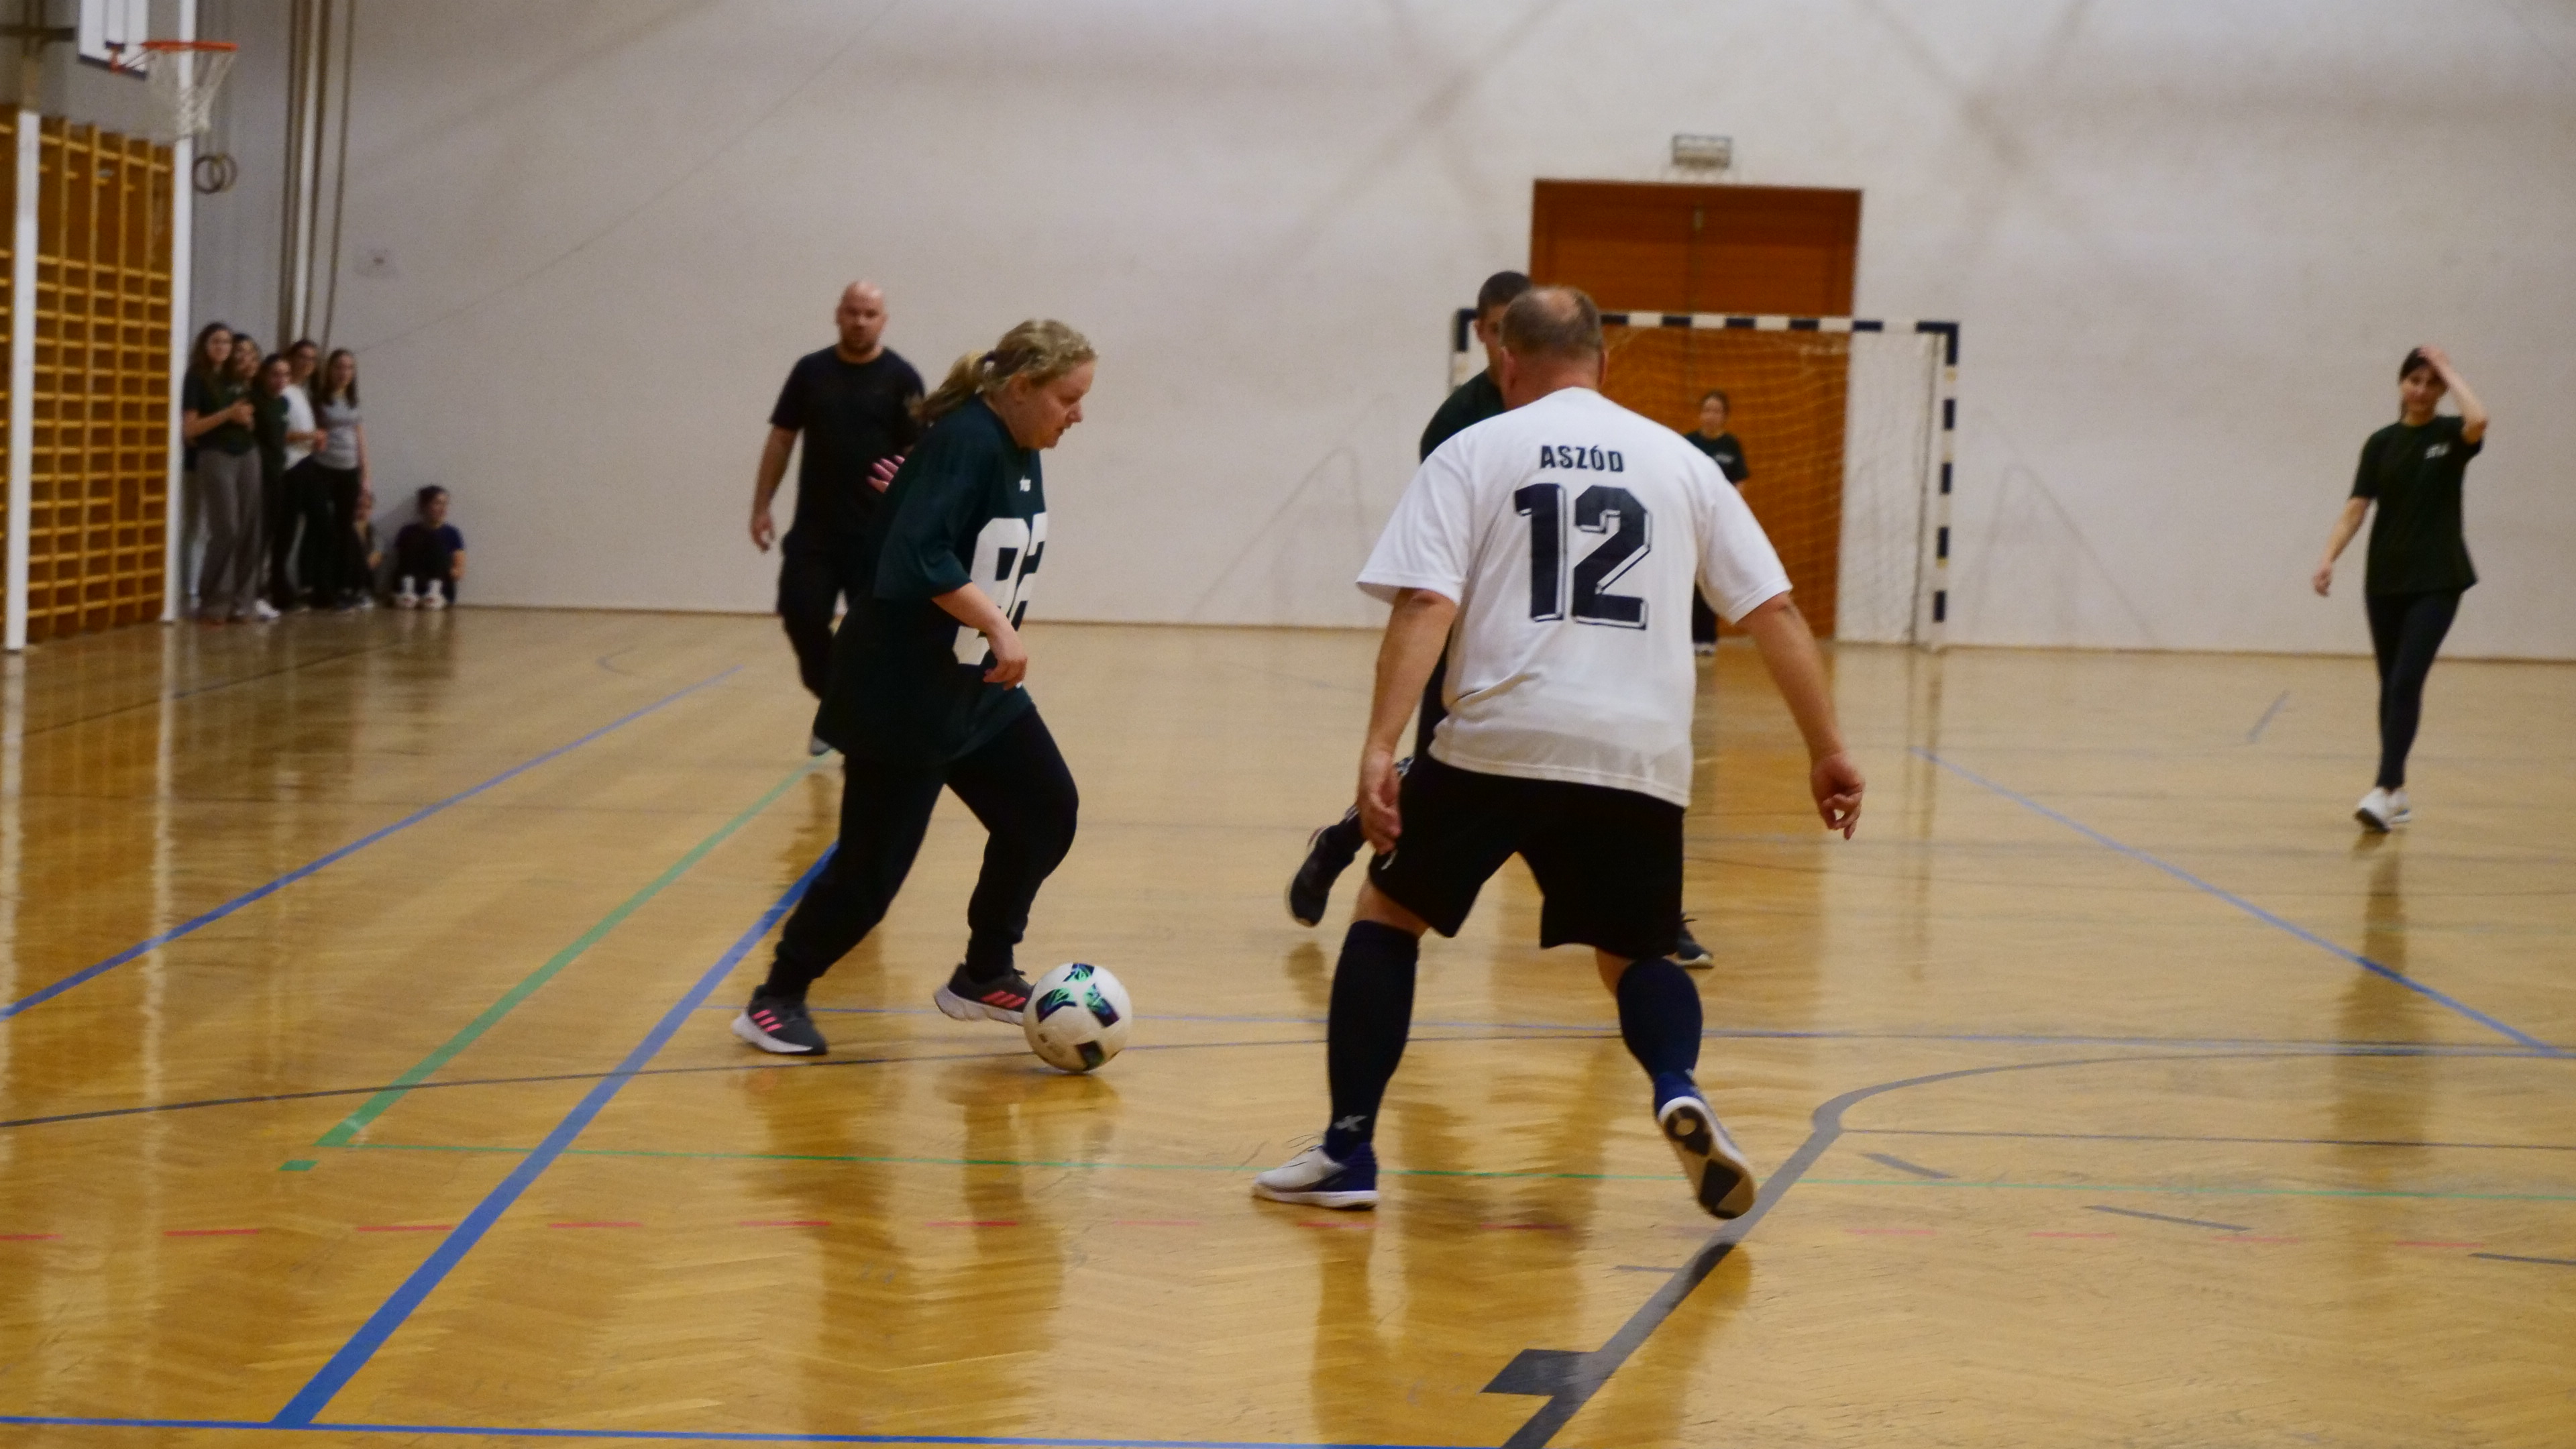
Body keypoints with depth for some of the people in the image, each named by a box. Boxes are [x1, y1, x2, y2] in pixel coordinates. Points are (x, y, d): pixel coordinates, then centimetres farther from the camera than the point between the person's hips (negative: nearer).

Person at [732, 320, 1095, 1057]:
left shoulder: (1021, 453, 5)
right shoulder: (965, 442, -21)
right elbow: (917, 556, -31)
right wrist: (998, 627, -30)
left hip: (977, 687, 9)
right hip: (902, 694, -9)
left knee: (1046, 811, 5)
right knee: (874, 863, -3)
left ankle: (983, 977, 18)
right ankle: (776, 1000, 14)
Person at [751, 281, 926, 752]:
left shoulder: (900, 378, -3)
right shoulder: (810, 371, 5)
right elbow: (781, 438, 10)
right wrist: (761, 506, 6)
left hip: (877, 532, -2)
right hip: (813, 528, 2)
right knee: (802, 616, -4)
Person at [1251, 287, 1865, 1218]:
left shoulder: (1473, 452, 8)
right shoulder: (1679, 461, 16)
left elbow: (1425, 606, -6)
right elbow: (1773, 611, 12)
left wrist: (1379, 748, -12)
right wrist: (1828, 752, 16)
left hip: (1498, 740, -2)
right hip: (1642, 757, 2)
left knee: (1387, 911, 18)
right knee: (1634, 955, 20)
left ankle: (1348, 1150, 12)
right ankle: (1678, 1092, -11)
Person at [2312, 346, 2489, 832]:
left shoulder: (2451, 434, -1)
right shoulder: (2381, 443, 6)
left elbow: (2479, 420, -26)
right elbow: (2357, 506, -2)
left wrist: (2449, 369, -13)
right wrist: (2329, 558, -17)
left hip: (2436, 581, -4)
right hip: (2385, 580, 4)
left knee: (2406, 682, -15)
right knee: (2391, 686, 9)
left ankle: (2383, 790, -21)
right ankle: (2397, 791, 18)